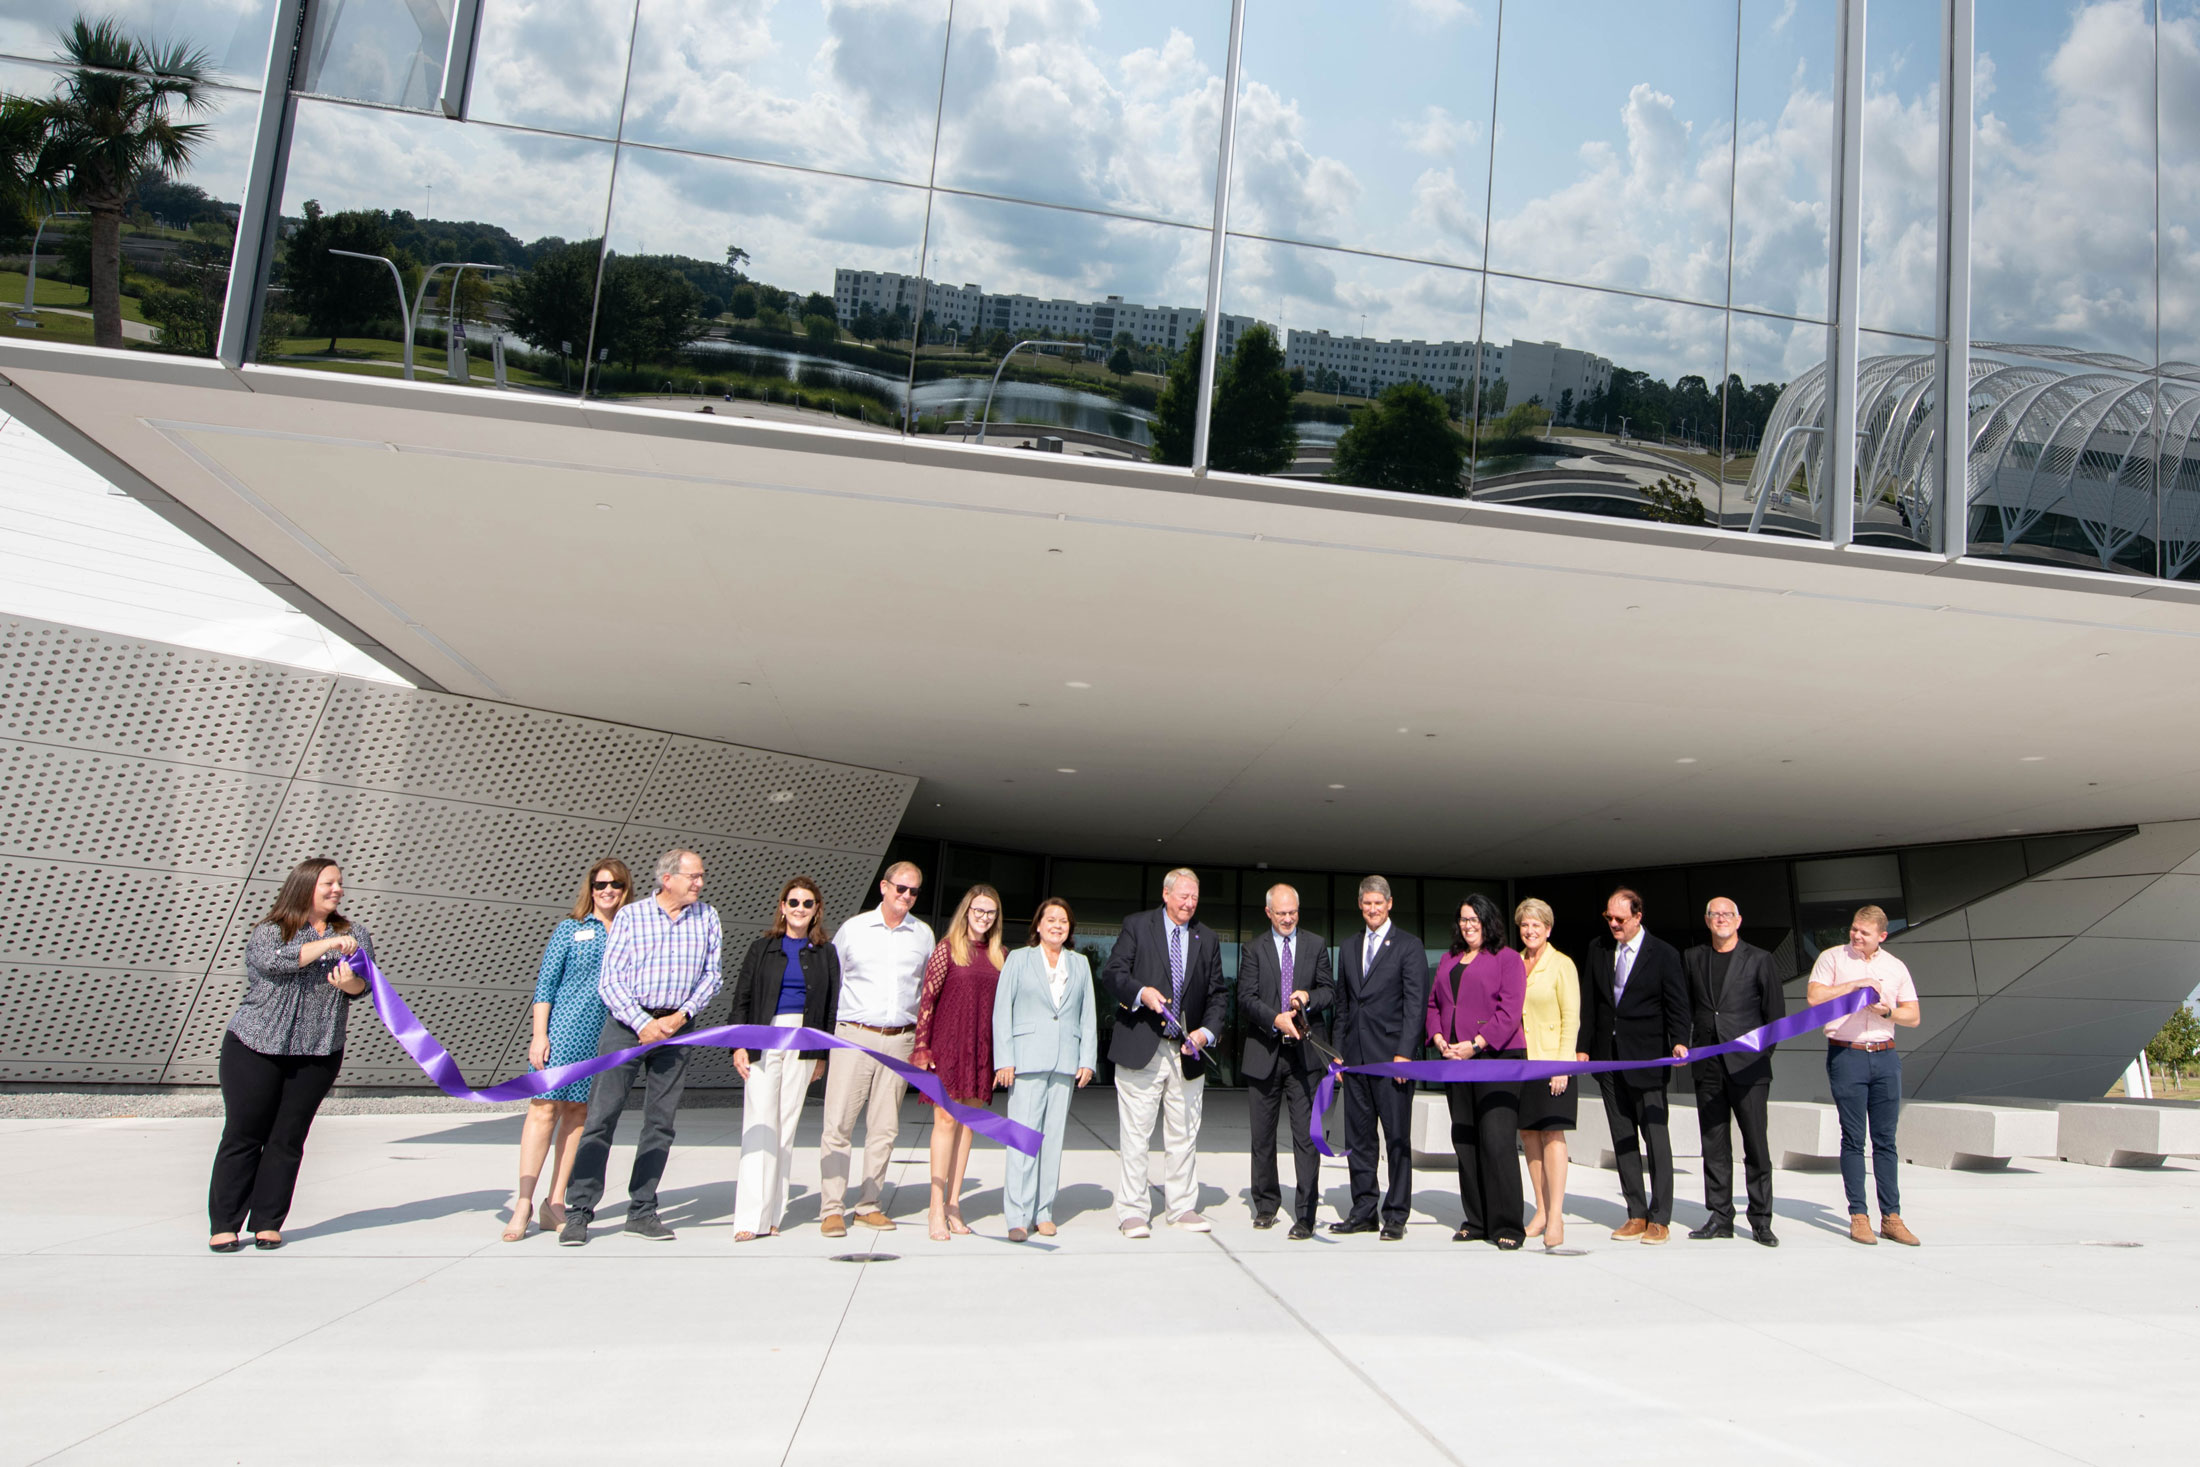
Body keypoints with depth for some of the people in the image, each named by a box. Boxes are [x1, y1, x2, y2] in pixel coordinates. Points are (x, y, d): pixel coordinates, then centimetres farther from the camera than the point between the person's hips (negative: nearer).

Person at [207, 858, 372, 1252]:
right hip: (254, 1049, -2)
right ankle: (224, 1225, 10)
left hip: (317, 1055, 2)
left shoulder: (354, 934, 10)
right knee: (243, 1135, 1)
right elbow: (276, 960, -21)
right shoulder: (269, 932, 1)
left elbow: (362, 985, -2)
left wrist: (348, 982, -24)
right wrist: (328, 944, -25)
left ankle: (268, 1224, 12)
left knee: (288, 1139, 4)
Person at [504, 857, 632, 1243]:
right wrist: (539, 1035, -6)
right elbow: (545, 983, 2)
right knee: (544, 1107, -5)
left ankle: (555, 1204, 12)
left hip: (608, 1036, 2)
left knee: (578, 1113, 5)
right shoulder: (571, 929, 4)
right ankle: (523, 1204, 1)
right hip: (563, 1030, -2)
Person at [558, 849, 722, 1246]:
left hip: (677, 1027, 3)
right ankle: (579, 1211, 2)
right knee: (601, 1115, -5)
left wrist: (683, 1014, -6)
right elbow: (610, 978, -4)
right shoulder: (631, 915, -1)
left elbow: (711, 975, 8)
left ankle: (642, 1210, 14)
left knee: (661, 1121, 5)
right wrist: (642, 1023, -12)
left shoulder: (707, 918, 7)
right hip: (628, 1022, -3)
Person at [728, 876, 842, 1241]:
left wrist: (823, 1054, 5)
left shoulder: (825, 954, 10)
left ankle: (773, 1212, 10)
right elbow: (741, 998, 5)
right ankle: (752, 1217, -10)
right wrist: (738, 1045, -4)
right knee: (760, 1124, -9)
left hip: (804, 1046, 2)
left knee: (787, 1125, 3)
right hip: (764, 1041, -1)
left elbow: (831, 1006, 10)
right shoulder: (762, 948, 7)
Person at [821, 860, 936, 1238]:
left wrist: (924, 1042, 12)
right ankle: (832, 1208, 2)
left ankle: (868, 1205, 15)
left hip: (900, 1040, 2)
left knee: (884, 1128, 5)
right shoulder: (852, 929, 4)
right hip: (854, 1036, -2)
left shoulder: (923, 935, 10)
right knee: (838, 1125, -5)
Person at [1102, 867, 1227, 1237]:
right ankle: (1132, 1212, 7)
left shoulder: (1208, 938, 13)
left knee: (1184, 1135, 9)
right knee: (1134, 1135, -1)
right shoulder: (1136, 926, 3)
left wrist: (1207, 1031, -2)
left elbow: (1218, 994, 14)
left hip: (1187, 1051, 4)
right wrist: (1141, 992, -21)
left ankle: (1182, 1208, 20)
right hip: (1141, 1047, -3)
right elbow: (1111, 973, -3)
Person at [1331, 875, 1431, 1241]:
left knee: (1397, 1138, 0)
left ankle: (1396, 1215, 8)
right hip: (1355, 1056, 5)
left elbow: (1416, 1003, -7)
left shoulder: (1408, 946, -1)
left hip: (1391, 1055, -5)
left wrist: (1404, 1052, -14)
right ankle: (1363, 1211, 17)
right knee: (1358, 1137, 9)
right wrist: (1339, 1050, 11)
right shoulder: (1350, 945, 16)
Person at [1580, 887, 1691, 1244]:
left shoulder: (1663, 954, -3)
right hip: (1608, 1057, 5)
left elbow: (1677, 1004, -5)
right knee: (1623, 1138, 8)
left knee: (1655, 1136, -2)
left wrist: (1679, 1041, -21)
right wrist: (1584, 1047, 7)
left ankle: (1660, 1219, 6)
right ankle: (1636, 1214, 16)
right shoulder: (1599, 951, 10)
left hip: (1646, 1058, -5)